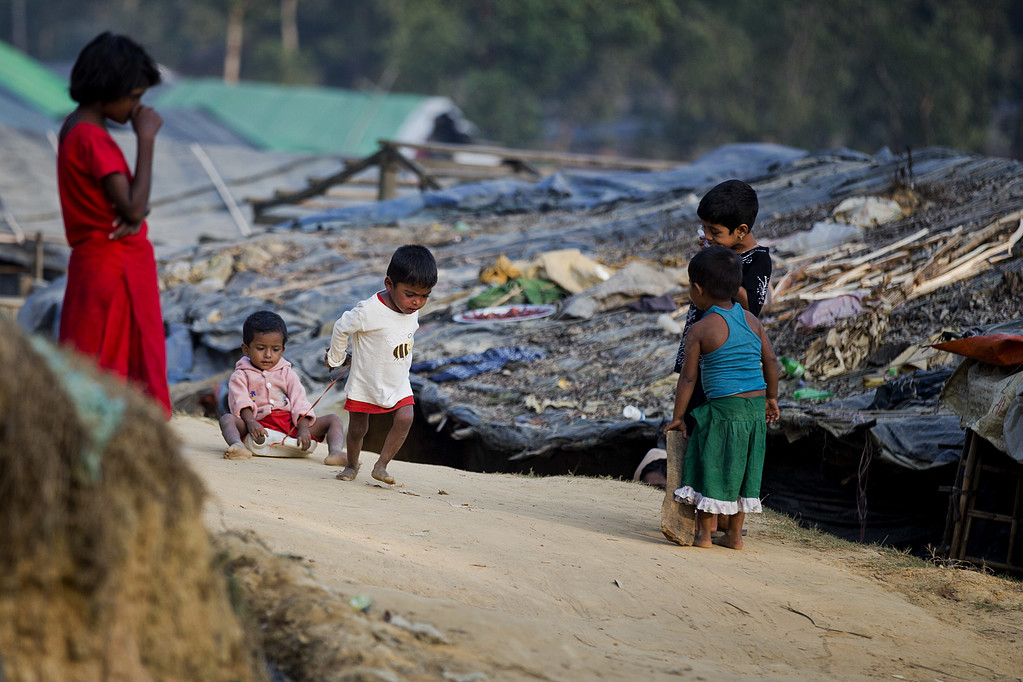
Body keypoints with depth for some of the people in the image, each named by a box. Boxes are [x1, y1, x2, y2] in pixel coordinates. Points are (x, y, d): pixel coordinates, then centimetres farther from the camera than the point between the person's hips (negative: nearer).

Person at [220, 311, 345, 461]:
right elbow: (241, 403, -7)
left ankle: (335, 451, -40)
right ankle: (238, 446, -61)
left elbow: (300, 404, 5)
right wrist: (251, 423, -29)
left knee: (333, 419, -11)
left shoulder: (287, 375, 20)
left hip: (290, 424, 3)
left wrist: (304, 429, -15)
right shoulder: (241, 376, 12)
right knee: (227, 419, -30)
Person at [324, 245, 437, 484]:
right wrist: (336, 359, 4)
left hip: (398, 383, 4)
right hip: (365, 381, -4)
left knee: (405, 418, -16)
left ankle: (382, 465, -7)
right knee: (357, 427, 6)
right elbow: (342, 328, -12)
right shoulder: (369, 311, -27)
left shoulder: (412, 312, -5)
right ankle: (351, 465, 32)